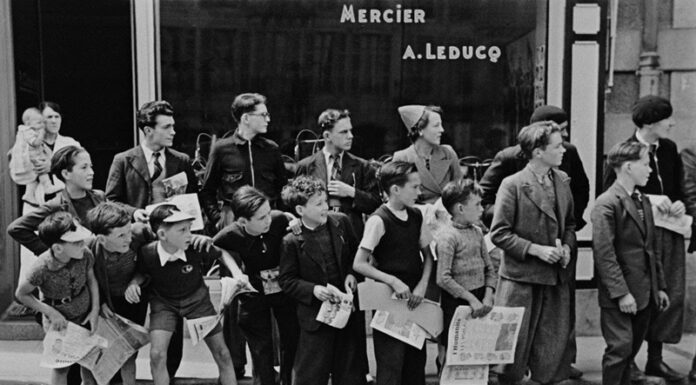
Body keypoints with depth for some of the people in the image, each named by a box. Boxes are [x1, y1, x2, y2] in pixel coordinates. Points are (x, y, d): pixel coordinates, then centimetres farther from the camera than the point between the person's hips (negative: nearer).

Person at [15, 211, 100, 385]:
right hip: (59, 322, -3)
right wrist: (51, 312, -19)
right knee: (61, 366, 14)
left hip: (85, 317, 4)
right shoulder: (42, 268, -32)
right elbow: (21, 294, -15)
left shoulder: (85, 255, -22)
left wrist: (95, 309, -7)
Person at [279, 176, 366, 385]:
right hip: (316, 315, -3)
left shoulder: (341, 222, -3)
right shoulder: (292, 241, -13)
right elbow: (286, 280, -6)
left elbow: (355, 252, 11)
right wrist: (313, 289, -20)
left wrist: (351, 274, -6)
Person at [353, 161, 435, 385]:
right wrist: (393, 281, -21)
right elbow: (359, 264, -14)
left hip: (414, 300, 6)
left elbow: (428, 255, 12)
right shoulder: (379, 221, -14)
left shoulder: (416, 217, 4)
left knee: (416, 363, 14)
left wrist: (422, 285, -4)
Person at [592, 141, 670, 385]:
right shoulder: (607, 204, -12)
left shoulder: (643, 201, 15)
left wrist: (660, 286, 16)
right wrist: (621, 293, -19)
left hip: (645, 293, 8)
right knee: (620, 348, -5)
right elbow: (604, 253, -17)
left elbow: (649, 248, 19)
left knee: (633, 349, 12)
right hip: (619, 296, -8)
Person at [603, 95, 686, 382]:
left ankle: (656, 358, 21)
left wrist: (679, 203, -2)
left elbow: (678, 186, 19)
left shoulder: (669, 149, 10)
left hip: (670, 232, 6)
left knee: (672, 294, 7)